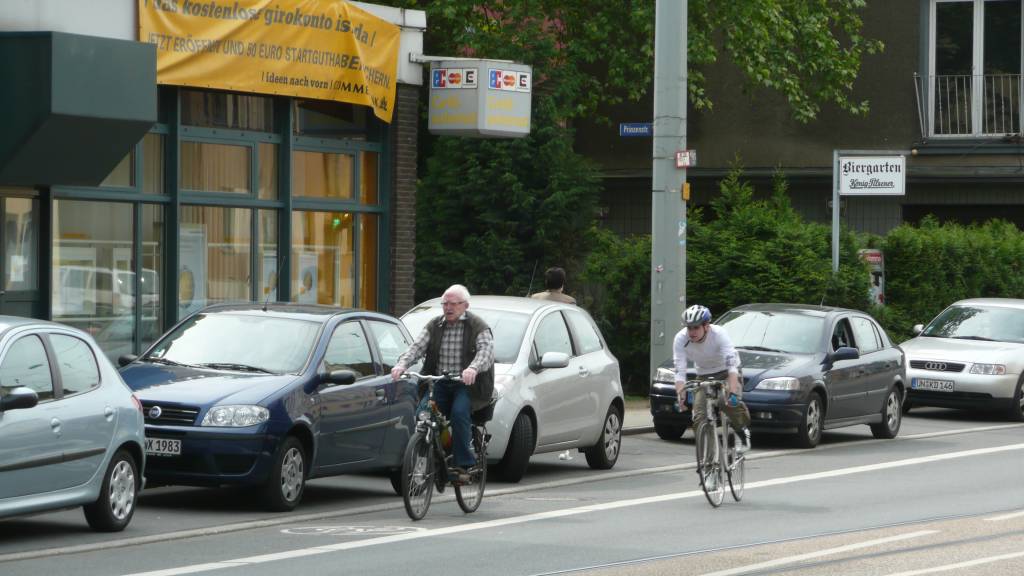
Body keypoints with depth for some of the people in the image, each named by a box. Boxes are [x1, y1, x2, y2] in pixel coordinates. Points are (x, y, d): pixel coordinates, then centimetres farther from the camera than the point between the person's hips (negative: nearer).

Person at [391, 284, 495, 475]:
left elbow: (486, 351, -15)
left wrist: (473, 368, -37)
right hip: (439, 384, 4)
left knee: (459, 413, -30)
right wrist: (402, 364, -19)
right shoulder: (434, 327, 14)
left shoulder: (478, 327, 1)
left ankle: (463, 464, -23)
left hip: (466, 383, -4)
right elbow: (417, 347, 3)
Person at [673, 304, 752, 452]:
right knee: (699, 418, -14)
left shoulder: (719, 334, -31)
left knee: (731, 403, -31)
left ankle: (742, 432, -4)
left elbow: (731, 363, -40)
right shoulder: (681, 339, -22)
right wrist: (680, 395, -40)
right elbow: (679, 370, -24)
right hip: (703, 375, 3)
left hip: (726, 372, -3)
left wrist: (732, 392, -53)